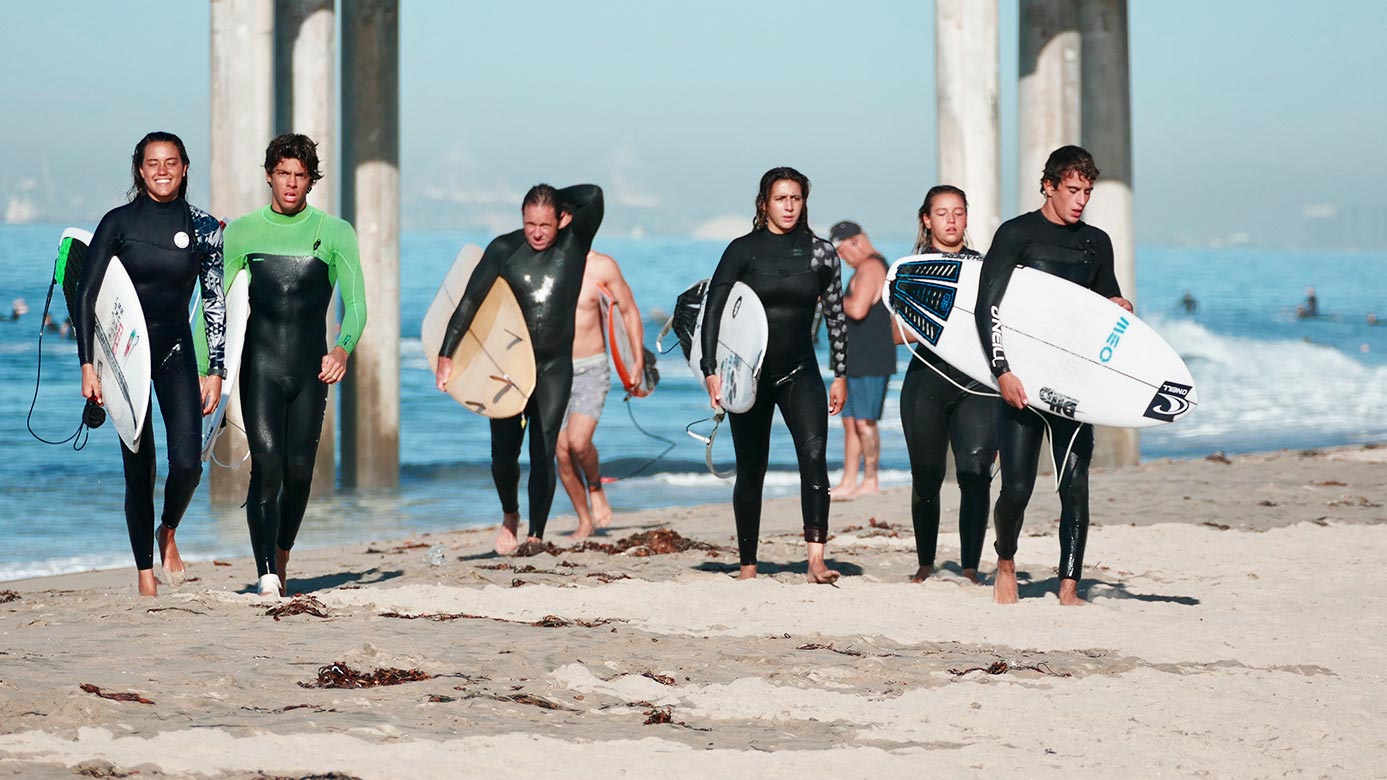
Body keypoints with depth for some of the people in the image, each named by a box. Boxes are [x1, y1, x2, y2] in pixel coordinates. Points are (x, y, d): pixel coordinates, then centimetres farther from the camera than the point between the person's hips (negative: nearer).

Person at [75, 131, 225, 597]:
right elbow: (86, 294, -2)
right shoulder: (119, 223, -3)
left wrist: (217, 372, 1)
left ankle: (168, 533, 18)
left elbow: (216, 303, 6)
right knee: (138, 467, -1)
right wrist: (88, 364, -8)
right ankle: (145, 570, 11)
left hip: (176, 352, 1)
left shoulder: (204, 229, 2)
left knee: (187, 463, -12)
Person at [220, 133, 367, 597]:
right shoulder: (243, 232, 5)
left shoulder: (335, 233, 3)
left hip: (312, 370, 1)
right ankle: (266, 574, -21)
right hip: (261, 366, -1)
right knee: (266, 467, -15)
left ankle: (281, 558, 26)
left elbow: (355, 303, -5)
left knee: (299, 472, 2)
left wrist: (343, 348, -25)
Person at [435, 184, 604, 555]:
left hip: (555, 367, -1)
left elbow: (594, 196, -19)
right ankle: (510, 516, 30)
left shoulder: (574, 242, -5)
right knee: (504, 452, 2)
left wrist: (555, 201, -6)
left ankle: (536, 535, 0)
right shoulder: (504, 249, -5)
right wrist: (445, 354, -12)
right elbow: (470, 300, -6)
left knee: (543, 454, -6)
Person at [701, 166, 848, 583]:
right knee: (751, 470, 5)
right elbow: (713, 310, -1)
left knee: (813, 454, -19)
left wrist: (840, 375, 7)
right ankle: (747, 563, 17)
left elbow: (836, 316, 9)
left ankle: (816, 559, -26)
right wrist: (711, 370, -9)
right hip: (750, 372, 0)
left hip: (800, 371, 1)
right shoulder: (743, 250, -1)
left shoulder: (820, 252, 4)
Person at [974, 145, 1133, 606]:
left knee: (1075, 485, -6)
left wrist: (1119, 308, 0)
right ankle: (1005, 561, 22)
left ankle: (1069, 588, -3)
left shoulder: (1096, 243, 13)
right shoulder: (1017, 234, -2)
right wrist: (1002, 370, -17)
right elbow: (986, 307, -8)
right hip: (1022, 380, -4)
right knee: (1017, 487, -6)